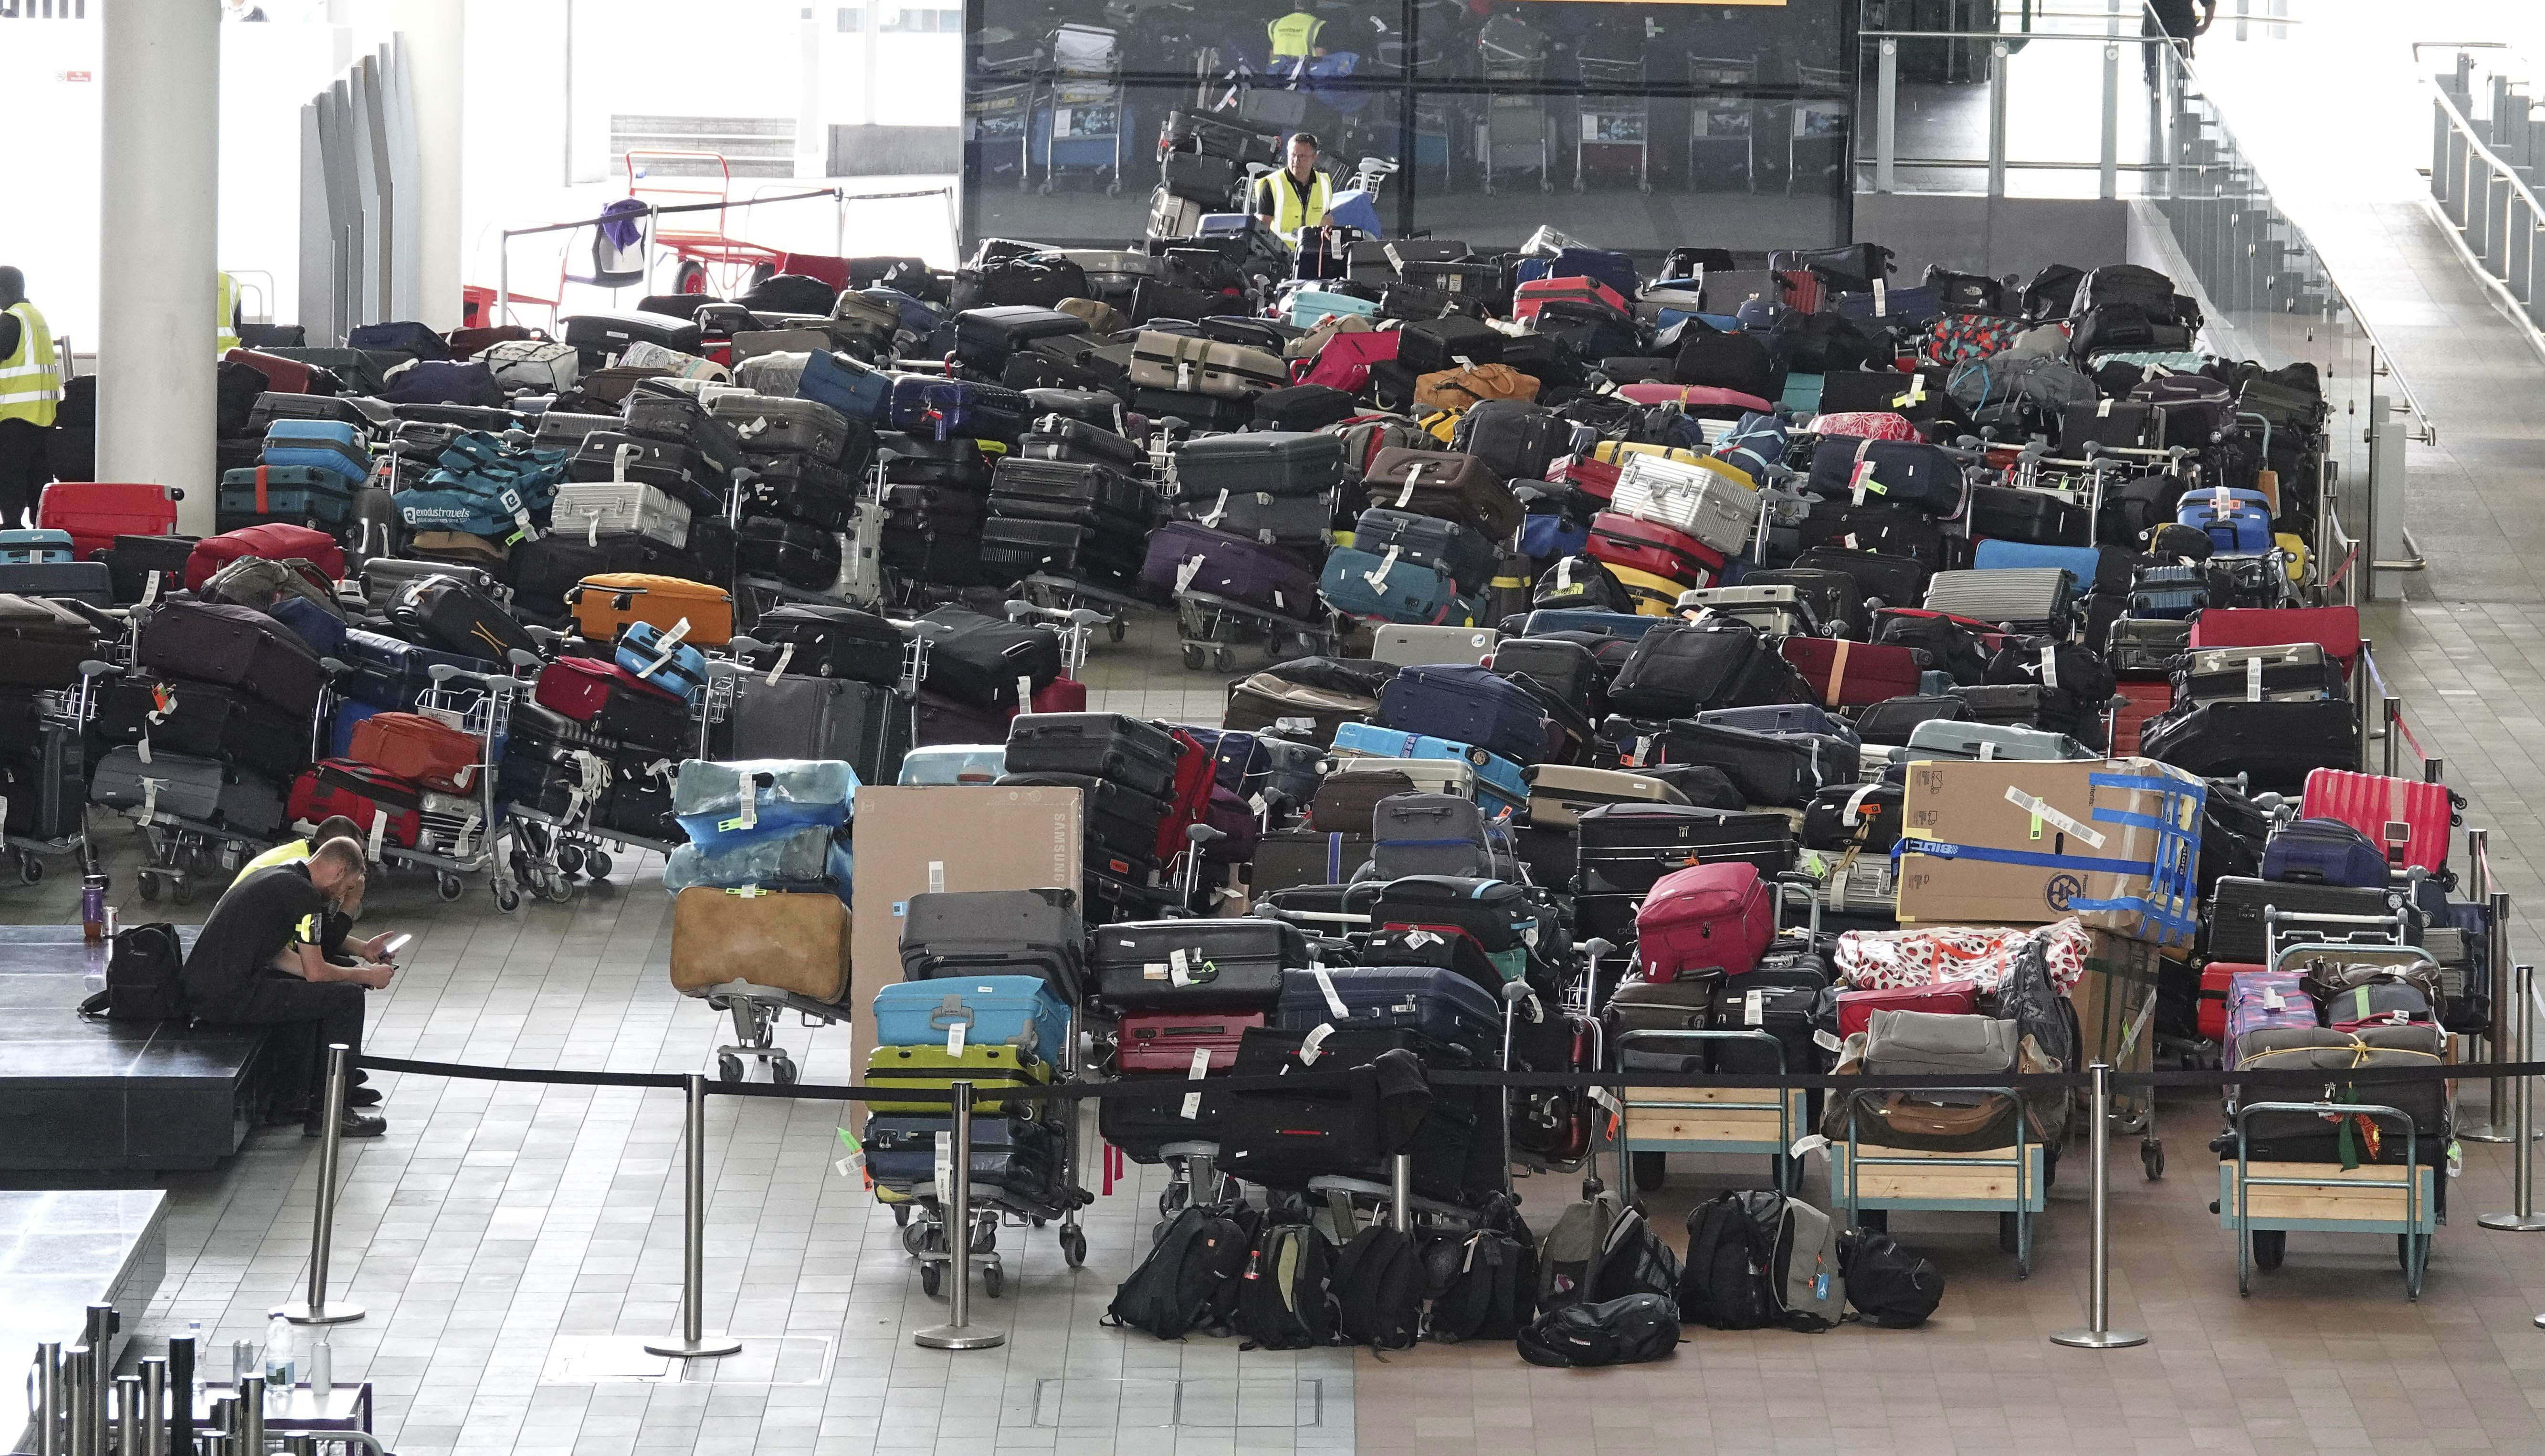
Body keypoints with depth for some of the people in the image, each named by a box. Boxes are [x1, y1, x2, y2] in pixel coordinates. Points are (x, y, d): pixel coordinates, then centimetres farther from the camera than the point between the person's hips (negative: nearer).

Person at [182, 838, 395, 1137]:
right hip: (231, 998, -10)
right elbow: (316, 972, -8)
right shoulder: (303, 893, -10)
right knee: (347, 997, -4)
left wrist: (353, 971, 24)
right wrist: (366, 976, 9)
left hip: (198, 988, 10)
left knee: (308, 995, 31)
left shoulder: (275, 877, 20)